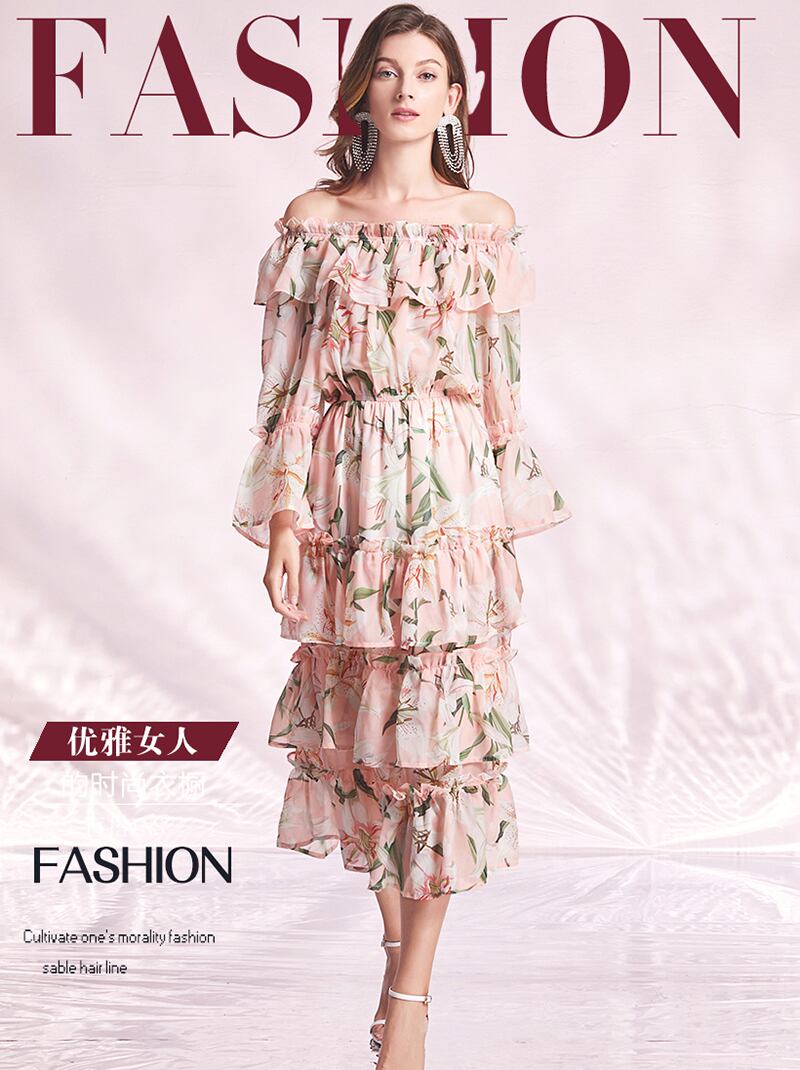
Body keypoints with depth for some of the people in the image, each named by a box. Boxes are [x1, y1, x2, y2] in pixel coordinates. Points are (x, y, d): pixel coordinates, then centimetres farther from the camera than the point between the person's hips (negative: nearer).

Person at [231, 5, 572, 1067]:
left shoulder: (489, 223, 5)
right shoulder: (313, 219, 4)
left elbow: (502, 381, 7)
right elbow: (291, 379, 2)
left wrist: (510, 515, 5)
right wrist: (284, 517, -4)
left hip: (455, 496, -1)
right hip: (347, 495, 1)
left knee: (442, 720, -4)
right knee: (358, 711, 8)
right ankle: (396, 928, 28)